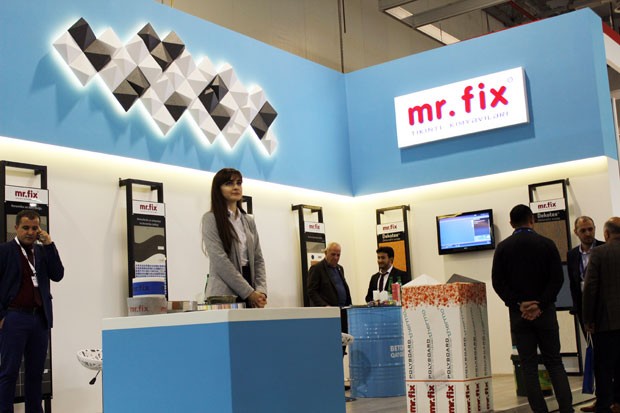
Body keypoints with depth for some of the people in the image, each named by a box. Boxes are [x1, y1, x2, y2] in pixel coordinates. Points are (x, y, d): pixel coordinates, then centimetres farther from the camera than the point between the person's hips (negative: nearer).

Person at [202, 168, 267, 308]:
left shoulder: (249, 221, 16)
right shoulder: (211, 219, -1)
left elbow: (258, 259, 13)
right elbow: (220, 261, -11)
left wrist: (260, 291, -4)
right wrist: (249, 292, -13)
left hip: (251, 296, 5)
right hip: (224, 295, -5)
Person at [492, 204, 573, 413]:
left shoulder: (503, 247, 0)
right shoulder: (547, 244, 0)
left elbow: (498, 283, -5)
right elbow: (557, 278, -7)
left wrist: (519, 305, -7)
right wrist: (540, 305, -9)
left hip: (519, 313, 0)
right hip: (545, 311, 0)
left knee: (529, 366, 4)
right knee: (554, 363, 8)